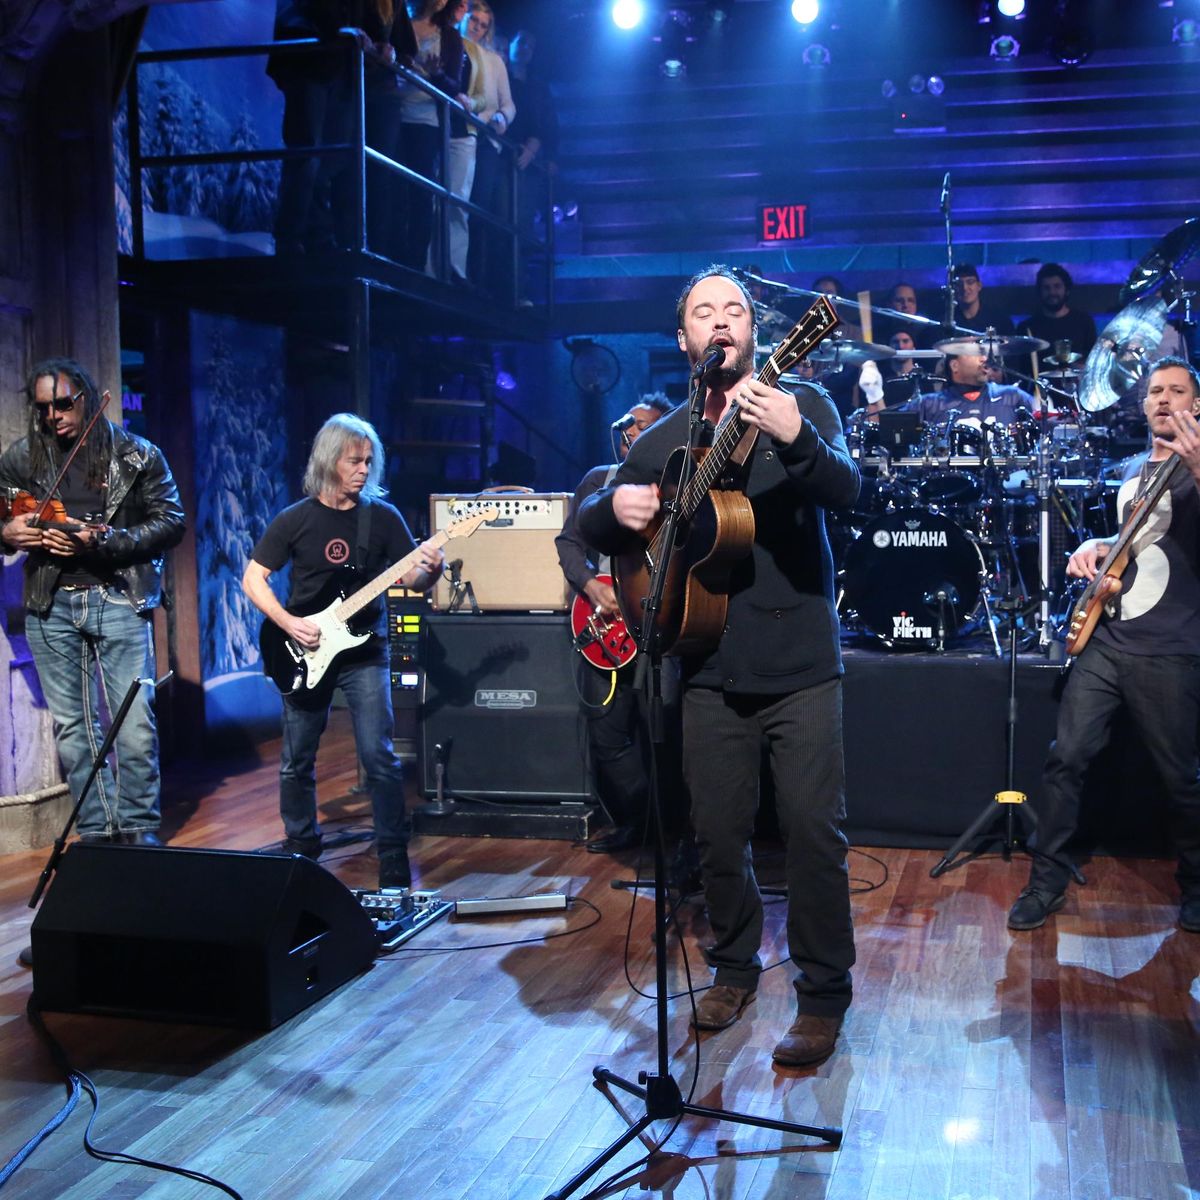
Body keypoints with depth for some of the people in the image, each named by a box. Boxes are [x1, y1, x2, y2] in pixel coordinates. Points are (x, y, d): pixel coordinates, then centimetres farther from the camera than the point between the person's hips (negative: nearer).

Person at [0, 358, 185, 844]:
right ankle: (95, 831, 16)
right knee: (71, 726, 7)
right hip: (50, 604, 3)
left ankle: (139, 828, 9)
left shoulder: (138, 456, 1)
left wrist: (101, 542, -16)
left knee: (136, 724, -5)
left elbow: (172, 521, -3)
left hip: (118, 599, -3)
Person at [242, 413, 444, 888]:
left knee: (378, 755, -9)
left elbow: (413, 580, 0)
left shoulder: (383, 517, 0)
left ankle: (393, 858, 0)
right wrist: (288, 623, -12)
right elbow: (253, 578, 1)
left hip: (364, 650, -1)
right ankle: (300, 847, 28)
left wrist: (429, 569, -23)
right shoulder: (296, 519, 0)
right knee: (297, 760, 9)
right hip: (305, 651, 1)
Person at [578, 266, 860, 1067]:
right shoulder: (665, 438, 10)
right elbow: (594, 531, 11)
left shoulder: (801, 404, 1)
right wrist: (615, 508, -14)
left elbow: (846, 491, -17)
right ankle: (735, 967, 31)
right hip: (712, 668, 3)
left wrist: (795, 440, -38)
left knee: (815, 831, -3)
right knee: (719, 834, 10)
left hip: (800, 662, -3)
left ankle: (824, 996, 13)